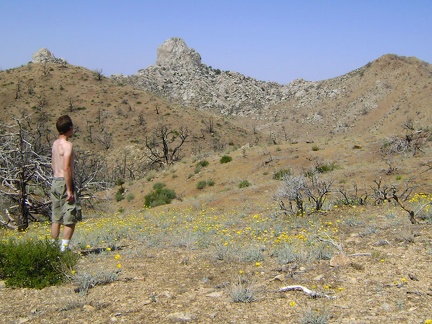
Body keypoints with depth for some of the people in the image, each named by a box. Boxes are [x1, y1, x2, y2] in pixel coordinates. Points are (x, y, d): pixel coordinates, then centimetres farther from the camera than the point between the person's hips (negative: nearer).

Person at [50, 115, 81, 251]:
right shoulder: (67, 145, -14)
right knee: (71, 218, -3)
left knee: (56, 218, 13)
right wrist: (69, 190, -19)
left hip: (55, 182, 8)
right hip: (65, 182, -8)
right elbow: (66, 168, -20)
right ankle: (64, 247, -5)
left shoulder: (55, 143, 11)